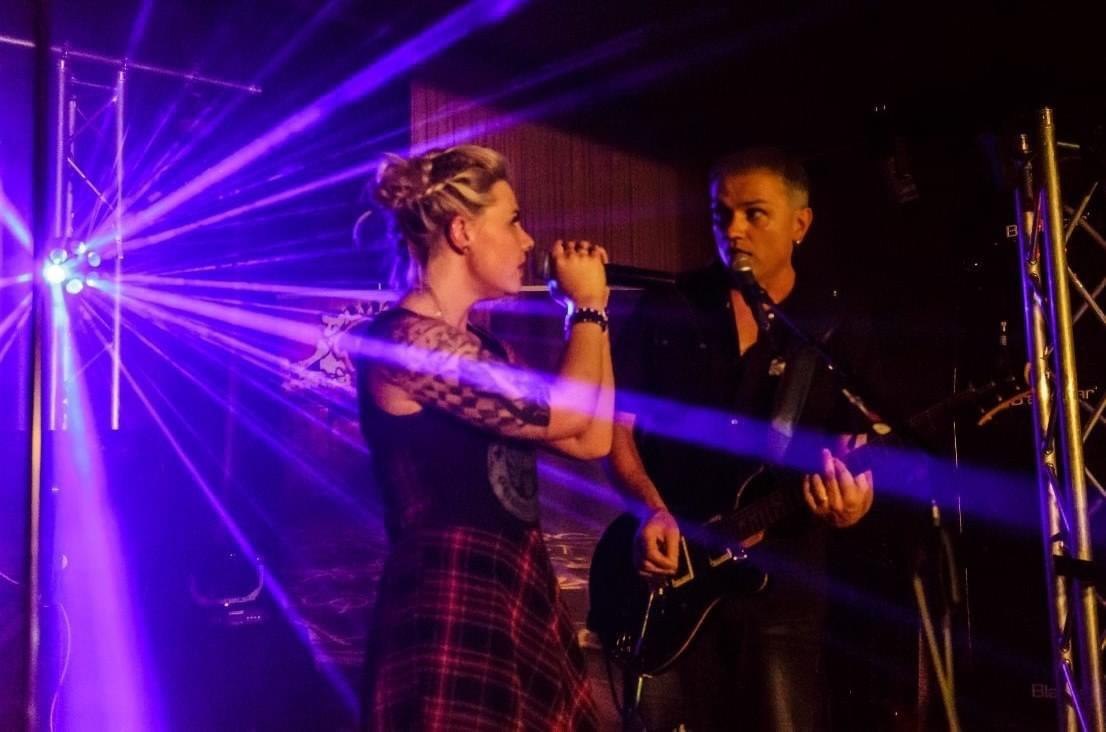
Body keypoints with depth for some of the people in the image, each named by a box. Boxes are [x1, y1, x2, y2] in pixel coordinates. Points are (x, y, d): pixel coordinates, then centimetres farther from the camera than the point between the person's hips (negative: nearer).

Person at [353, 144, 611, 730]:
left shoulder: (481, 346, 14)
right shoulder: (405, 341, -16)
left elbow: (591, 440, 9)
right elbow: (565, 414, -18)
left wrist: (588, 309, 9)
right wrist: (588, 306, -2)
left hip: (520, 595, 9)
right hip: (452, 608, -9)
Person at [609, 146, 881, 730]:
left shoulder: (841, 337, 4)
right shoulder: (662, 313, 4)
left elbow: (853, 456, 3)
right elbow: (616, 427, 4)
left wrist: (850, 499, -20)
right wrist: (652, 509, -13)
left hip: (780, 588, 0)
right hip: (666, 570, 0)